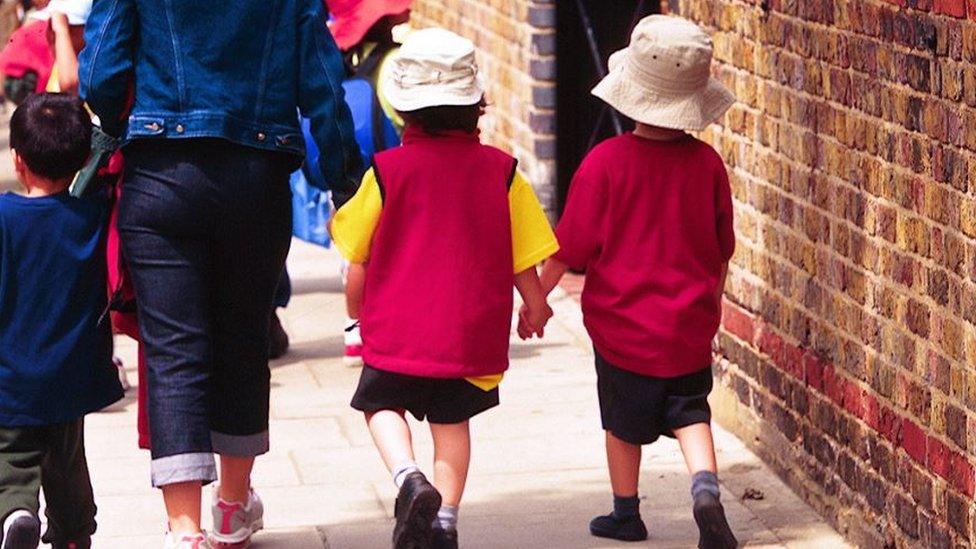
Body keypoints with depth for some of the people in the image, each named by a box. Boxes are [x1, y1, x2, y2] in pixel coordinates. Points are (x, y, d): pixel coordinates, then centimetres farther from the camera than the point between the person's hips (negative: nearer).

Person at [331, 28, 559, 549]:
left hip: (399, 327, -2)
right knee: (451, 420, 13)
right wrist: (535, 305, 21)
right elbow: (523, 256, 2)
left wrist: (357, 306, 20)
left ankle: (409, 478, -12)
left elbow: (359, 257, 1)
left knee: (383, 405, 14)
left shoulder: (388, 170, -7)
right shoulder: (500, 170, -4)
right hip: (472, 330, 2)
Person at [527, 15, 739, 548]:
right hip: (689, 324, 2)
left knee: (624, 423, 15)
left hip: (623, 324, -2)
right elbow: (722, 249, 5)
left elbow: (570, 247, -11)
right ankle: (705, 486, -11)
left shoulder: (606, 162, -16)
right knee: (690, 411, 14)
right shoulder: (706, 163, -7)